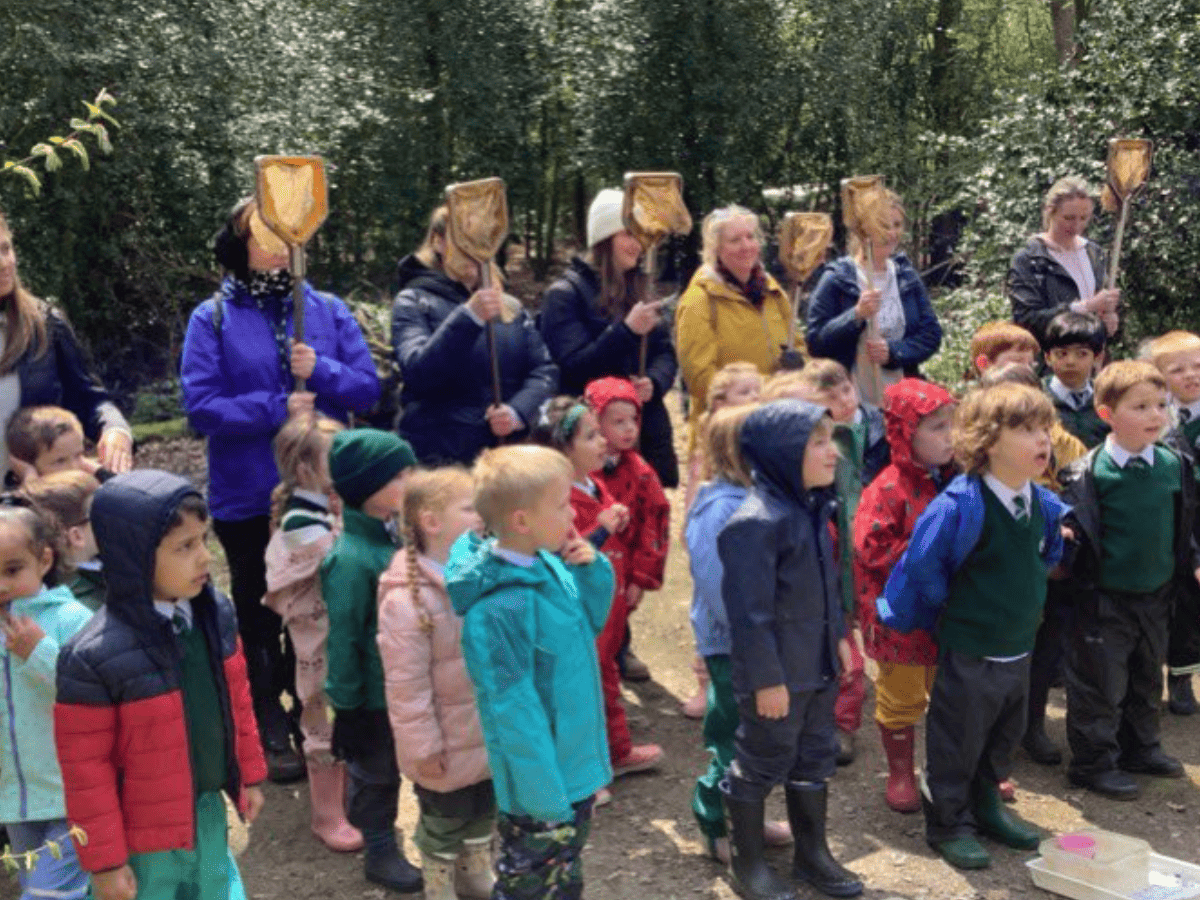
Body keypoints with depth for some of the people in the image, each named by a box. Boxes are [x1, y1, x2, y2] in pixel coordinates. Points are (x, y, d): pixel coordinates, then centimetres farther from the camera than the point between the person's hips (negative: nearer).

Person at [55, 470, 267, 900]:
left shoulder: (215, 612, -7)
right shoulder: (95, 657, -26)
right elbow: (86, 769, -18)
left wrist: (249, 775, 14)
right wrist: (105, 860, -12)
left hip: (209, 808, 5)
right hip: (146, 831, -5)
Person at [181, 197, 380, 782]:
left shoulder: (328, 310, 3)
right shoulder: (212, 318, -5)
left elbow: (368, 388, -1)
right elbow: (201, 406, -13)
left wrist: (321, 372, -19)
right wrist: (277, 409, -20)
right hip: (249, 499, -2)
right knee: (261, 619, 12)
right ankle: (272, 734, 28)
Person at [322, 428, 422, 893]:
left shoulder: (394, 533, -2)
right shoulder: (349, 559, -26)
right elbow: (342, 641, -20)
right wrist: (346, 707, -14)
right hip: (374, 695, -7)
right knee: (375, 773, 14)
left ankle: (386, 835, 42)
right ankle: (380, 850, 34)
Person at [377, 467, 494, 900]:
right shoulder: (406, 599, -27)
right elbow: (406, 685, -22)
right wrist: (423, 747, -17)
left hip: (489, 732, 7)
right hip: (449, 742, -7)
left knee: (484, 811, 25)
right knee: (443, 823, 15)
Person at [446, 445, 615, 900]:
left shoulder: (549, 564, -5)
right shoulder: (501, 608, -30)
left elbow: (591, 621, 11)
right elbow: (514, 709, -26)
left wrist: (592, 570, -9)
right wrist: (548, 798, -20)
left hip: (576, 764, 8)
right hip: (542, 781, -8)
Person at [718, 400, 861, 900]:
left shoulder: (813, 508, 5)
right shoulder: (755, 522, -25)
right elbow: (750, 613, -23)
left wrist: (838, 635, 18)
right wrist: (767, 678, -20)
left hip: (817, 665, 9)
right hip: (776, 673, -9)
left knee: (815, 759, 19)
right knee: (760, 765, 8)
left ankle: (812, 854, 36)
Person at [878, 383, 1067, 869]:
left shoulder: (1045, 505, -4)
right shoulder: (960, 506, -26)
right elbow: (920, 567, -18)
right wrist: (937, 618, -5)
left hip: (1019, 649, 7)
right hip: (969, 654, -7)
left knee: (1003, 737, 23)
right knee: (957, 742, 9)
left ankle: (985, 805, 43)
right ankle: (949, 823, 26)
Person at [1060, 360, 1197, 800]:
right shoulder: (1090, 471, -16)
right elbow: (1073, 529, -11)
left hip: (1156, 594, 6)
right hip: (1105, 599, -6)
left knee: (1148, 677, 21)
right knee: (1101, 682, 3)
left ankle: (1139, 747, 39)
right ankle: (1093, 761, 17)